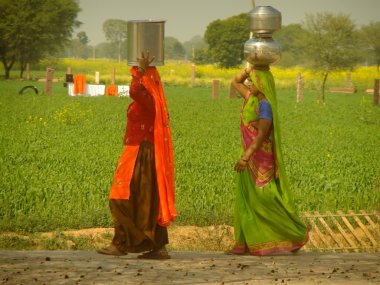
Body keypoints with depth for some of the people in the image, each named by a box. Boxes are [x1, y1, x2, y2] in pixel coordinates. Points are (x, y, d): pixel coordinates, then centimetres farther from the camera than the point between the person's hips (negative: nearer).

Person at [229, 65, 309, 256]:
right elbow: (235, 82, 19)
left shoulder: (265, 105, -19)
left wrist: (246, 157, -32)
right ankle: (245, 244, 10)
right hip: (250, 156, 9)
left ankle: (298, 234, 5)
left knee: (266, 200, -6)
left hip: (261, 159, -9)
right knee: (246, 202, 8)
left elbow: (262, 134, -25)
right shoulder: (252, 97, 7)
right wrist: (252, 68, 5)